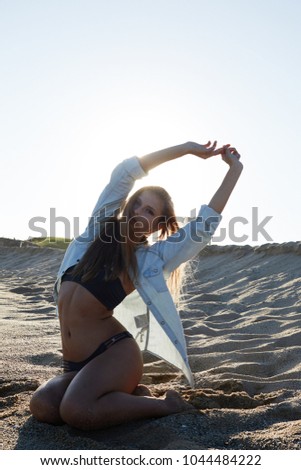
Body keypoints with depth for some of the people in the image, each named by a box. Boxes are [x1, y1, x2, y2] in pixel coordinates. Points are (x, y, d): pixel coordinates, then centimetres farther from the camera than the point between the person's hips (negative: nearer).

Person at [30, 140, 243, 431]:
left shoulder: (150, 259, -3)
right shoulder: (99, 227, 7)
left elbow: (205, 224, -7)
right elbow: (124, 173, 0)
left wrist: (235, 169, -1)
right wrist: (186, 148, 1)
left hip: (115, 354, -5)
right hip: (75, 363, 6)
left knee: (76, 412, -31)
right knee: (42, 407, -21)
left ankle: (163, 405, -6)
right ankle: (129, 395, 3)